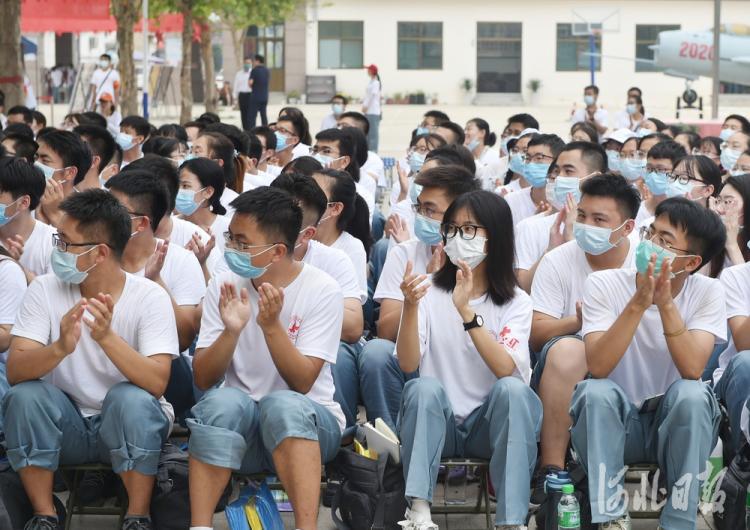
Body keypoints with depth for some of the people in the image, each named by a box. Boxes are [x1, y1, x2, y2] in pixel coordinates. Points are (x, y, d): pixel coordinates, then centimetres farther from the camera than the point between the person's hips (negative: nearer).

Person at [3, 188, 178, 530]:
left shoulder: (149, 297, -13)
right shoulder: (44, 291, -7)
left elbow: (157, 383, -26)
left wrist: (107, 337, -42)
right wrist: (60, 348, -40)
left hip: (129, 425, -2)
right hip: (66, 425, 2)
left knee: (130, 398, -33)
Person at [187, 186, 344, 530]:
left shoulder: (322, 291, -8)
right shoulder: (224, 286, 0)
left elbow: (302, 383, -15)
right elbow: (203, 380, -6)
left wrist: (271, 325, -28)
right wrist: (231, 331, -23)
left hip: (306, 422, -2)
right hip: (238, 425, 2)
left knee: (282, 404, -36)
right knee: (223, 401, -32)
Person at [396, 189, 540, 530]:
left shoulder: (516, 302, 2)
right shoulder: (430, 293, 3)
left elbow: (508, 372, -17)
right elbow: (408, 364, -11)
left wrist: (467, 311, -26)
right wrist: (410, 307, -27)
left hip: (489, 424, 0)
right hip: (438, 423, 0)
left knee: (512, 389, -30)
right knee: (424, 387, -30)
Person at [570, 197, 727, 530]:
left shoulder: (707, 293, -7)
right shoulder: (604, 284, -10)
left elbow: (692, 370, -22)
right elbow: (597, 368, -23)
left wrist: (666, 303, -31)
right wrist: (638, 303, -31)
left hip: (676, 425, 0)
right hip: (612, 423, 0)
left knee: (693, 393, -31)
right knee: (596, 391, -32)